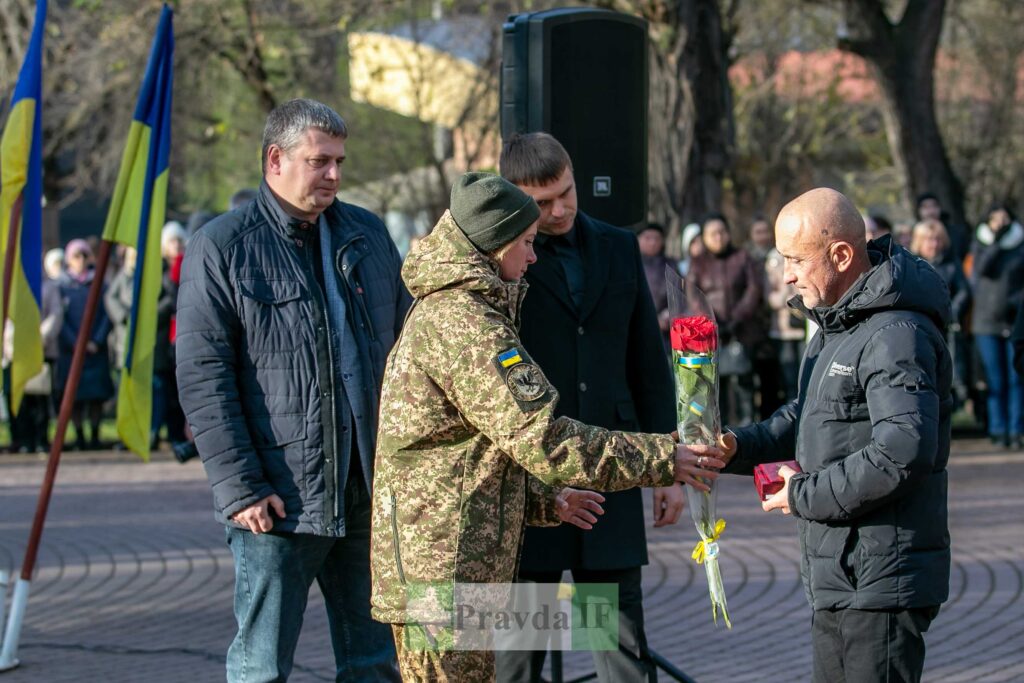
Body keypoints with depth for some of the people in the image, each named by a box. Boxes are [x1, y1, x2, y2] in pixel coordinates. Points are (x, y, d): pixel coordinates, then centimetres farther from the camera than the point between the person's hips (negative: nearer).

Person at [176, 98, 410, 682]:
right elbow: (203, 378, -8)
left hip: (372, 488, 5)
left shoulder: (368, 235, 12)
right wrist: (239, 488, -14)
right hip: (279, 500, -5)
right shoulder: (223, 246, -4)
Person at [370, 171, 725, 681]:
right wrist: (662, 459, -16)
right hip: (444, 566, -11)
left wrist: (545, 500, 20)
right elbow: (540, 437, -22)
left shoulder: (438, 310, 18)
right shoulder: (464, 322, -16)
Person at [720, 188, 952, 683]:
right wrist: (739, 447, 4)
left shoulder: (896, 335, -20)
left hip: (881, 584, -11)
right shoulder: (835, 326, 16)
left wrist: (806, 495, -18)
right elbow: (806, 418, 24)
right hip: (837, 581, 11)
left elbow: (903, 453, -29)